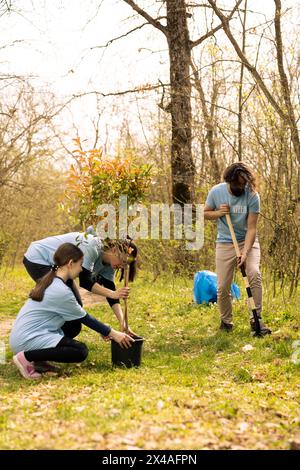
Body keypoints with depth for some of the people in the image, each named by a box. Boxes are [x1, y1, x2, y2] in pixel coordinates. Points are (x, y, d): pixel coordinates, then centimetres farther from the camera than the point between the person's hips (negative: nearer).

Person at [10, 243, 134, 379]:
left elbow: (79, 315, 19)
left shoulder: (51, 281, 12)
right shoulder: (61, 291, -18)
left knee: (74, 326, 15)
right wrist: (113, 334, 3)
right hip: (27, 340, -10)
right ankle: (27, 357, -14)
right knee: (81, 352, -14)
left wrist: (104, 331, 18)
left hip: (22, 335, 10)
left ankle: (38, 359, 6)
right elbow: (84, 318, -7)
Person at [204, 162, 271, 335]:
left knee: (254, 273, -26)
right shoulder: (216, 192, -10)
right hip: (225, 243, 2)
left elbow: (252, 228, -18)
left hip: (248, 241, -1)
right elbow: (205, 213, 5)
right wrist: (218, 213, -16)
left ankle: (256, 319, -18)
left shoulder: (252, 196, -17)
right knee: (223, 286, -2)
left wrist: (245, 252, -29)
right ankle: (226, 321, 22)